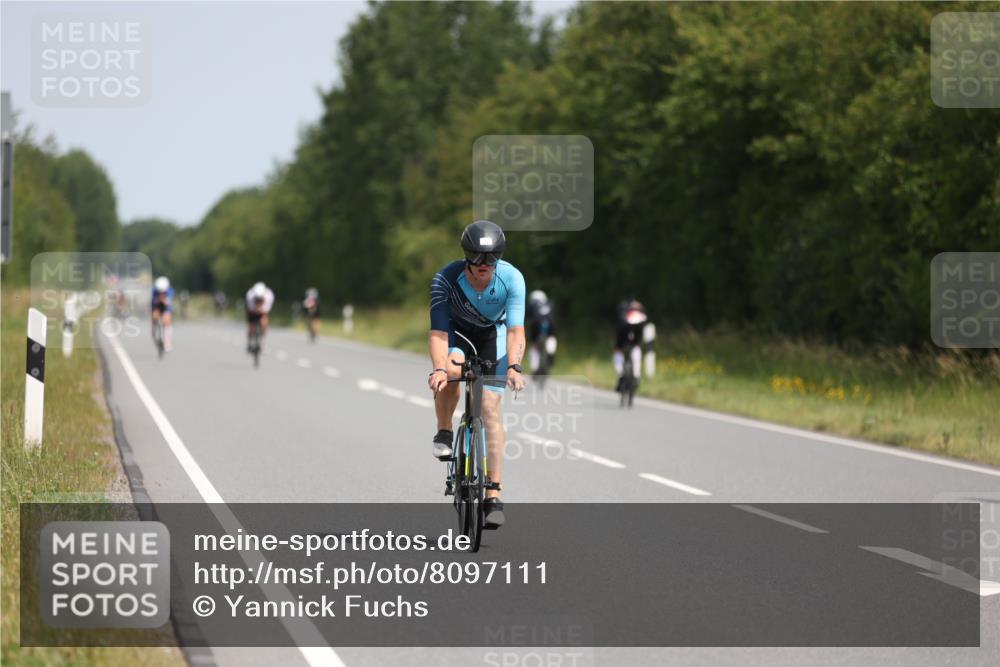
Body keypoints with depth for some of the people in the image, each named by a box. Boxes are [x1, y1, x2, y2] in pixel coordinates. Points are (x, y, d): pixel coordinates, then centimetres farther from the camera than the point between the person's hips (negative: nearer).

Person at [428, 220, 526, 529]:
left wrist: (513, 367, -52)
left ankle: (493, 495, -9)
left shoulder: (512, 278, -30)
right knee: (452, 369, -35)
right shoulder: (446, 279, -31)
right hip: (456, 331, 0)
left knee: (490, 410, -11)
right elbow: (438, 331, -36)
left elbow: (515, 330, -35)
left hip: (492, 335, 0)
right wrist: (438, 368, -52)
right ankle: (444, 434, -9)